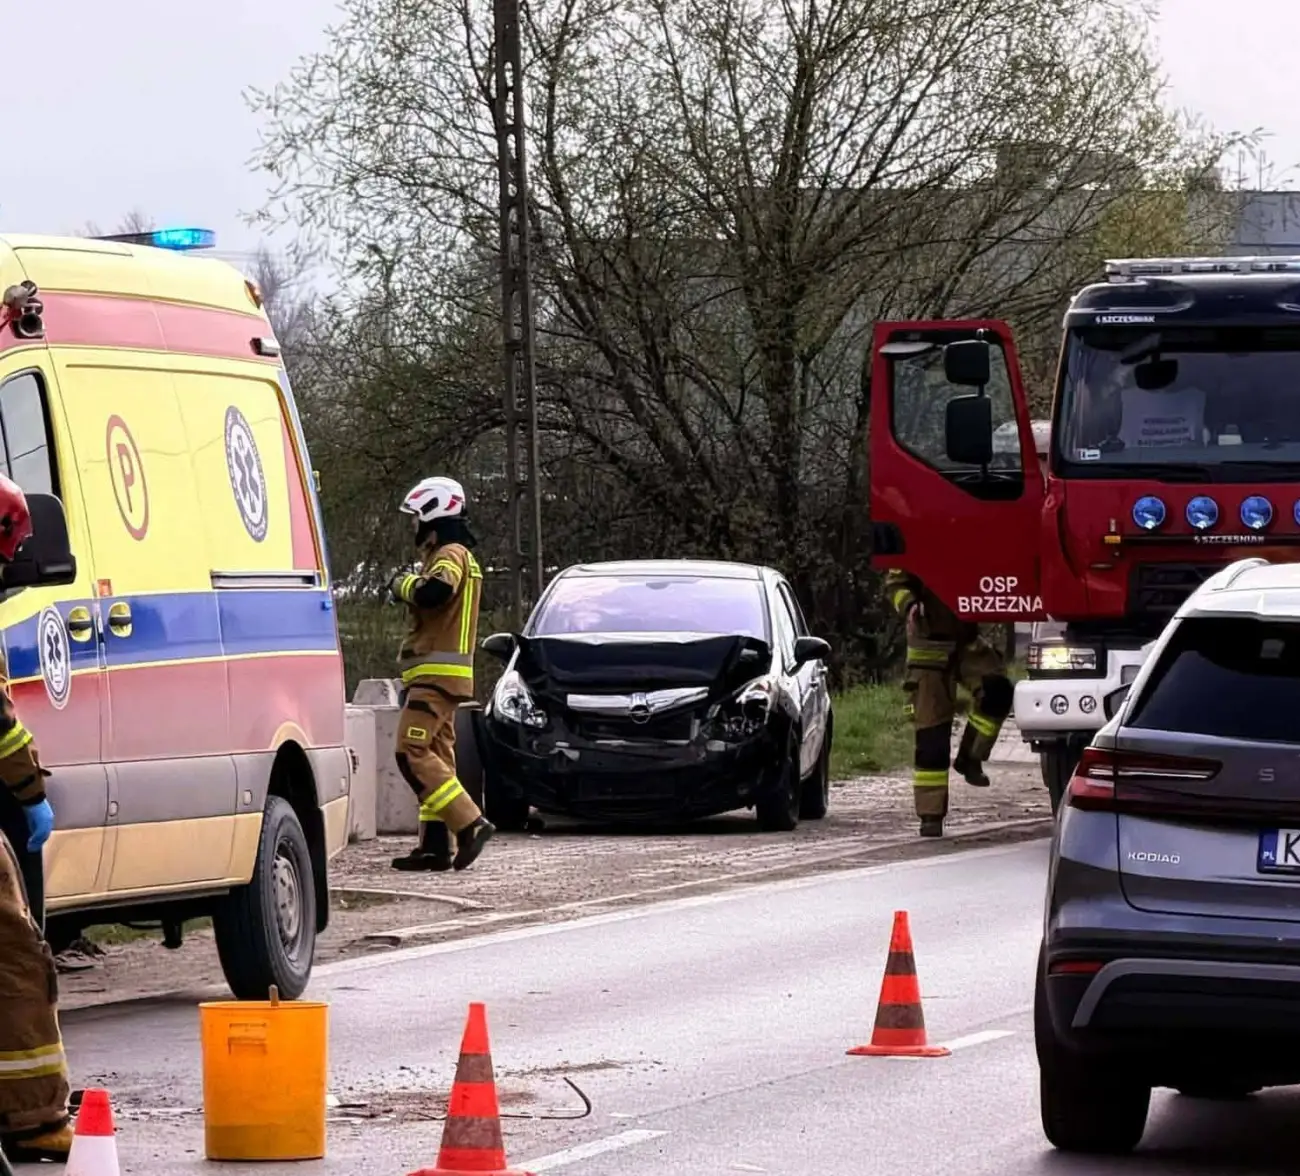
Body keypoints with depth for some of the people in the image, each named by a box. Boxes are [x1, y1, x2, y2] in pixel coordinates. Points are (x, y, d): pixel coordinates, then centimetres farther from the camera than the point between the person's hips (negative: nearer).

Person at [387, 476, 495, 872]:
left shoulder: (451, 554, -11)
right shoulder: (458, 557, 23)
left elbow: (435, 592, -30)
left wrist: (403, 584, -14)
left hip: (436, 674, -11)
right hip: (441, 676, 11)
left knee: (413, 753, -15)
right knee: (436, 756, 7)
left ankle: (470, 823, -21)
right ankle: (436, 844, 5)